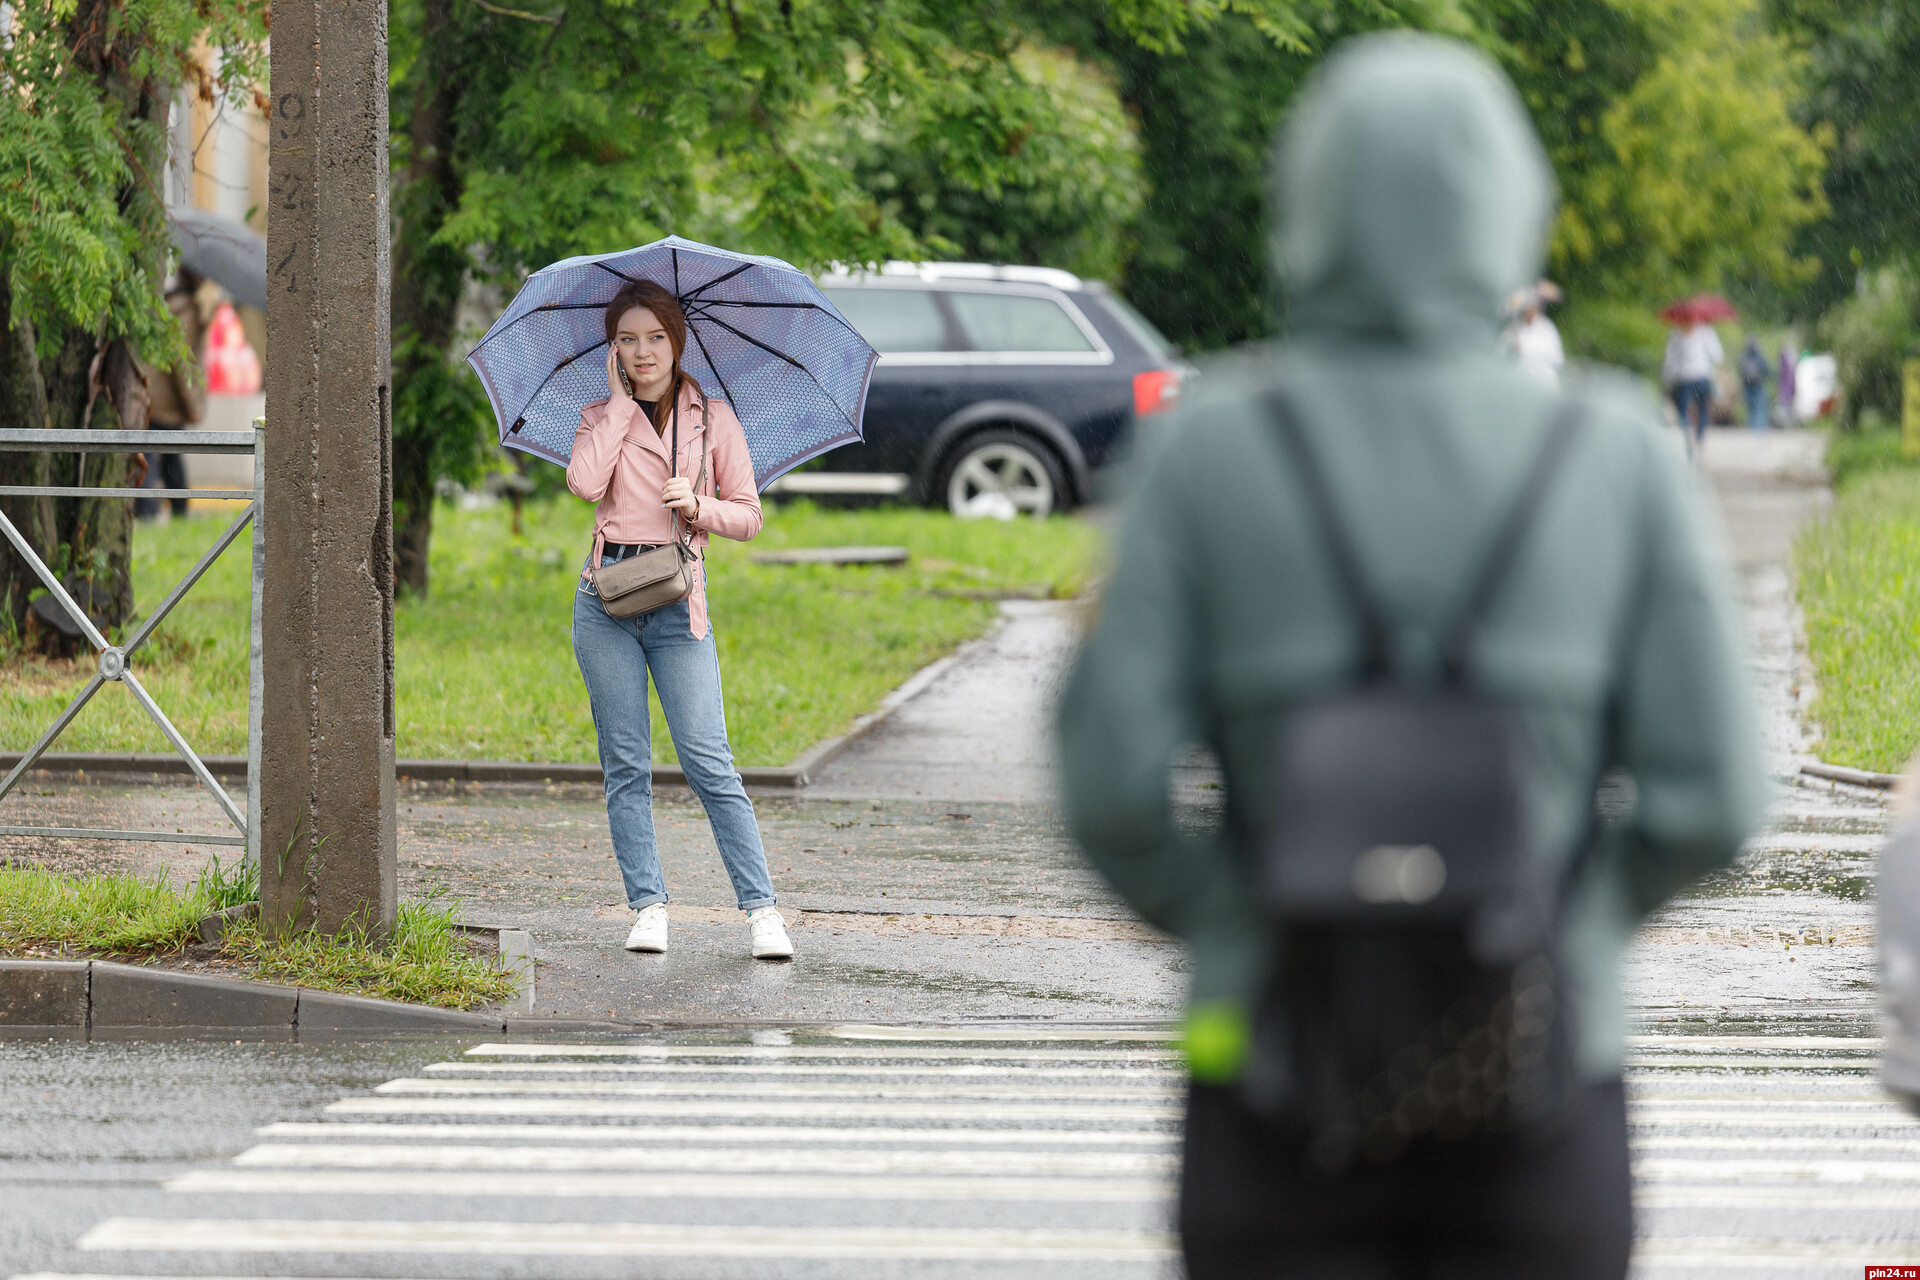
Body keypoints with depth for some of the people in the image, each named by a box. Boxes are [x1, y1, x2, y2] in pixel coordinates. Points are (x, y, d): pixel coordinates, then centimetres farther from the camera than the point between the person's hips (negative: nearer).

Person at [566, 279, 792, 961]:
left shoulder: (712, 418, 9)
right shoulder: (601, 418, 10)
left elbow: (748, 516, 10)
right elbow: (585, 482, -11)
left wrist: (698, 506, -10)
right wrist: (621, 400, -4)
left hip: (678, 598, -1)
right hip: (607, 597, 1)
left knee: (708, 760, -9)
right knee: (625, 763, 0)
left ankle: (761, 909, -9)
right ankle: (649, 907, 4)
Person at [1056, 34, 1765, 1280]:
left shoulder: (1215, 448, -6)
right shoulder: (1617, 456, -4)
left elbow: (1114, 777, -10)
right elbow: (1709, 792, -6)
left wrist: (1232, 931, 8)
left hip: (1285, 1080, 0)